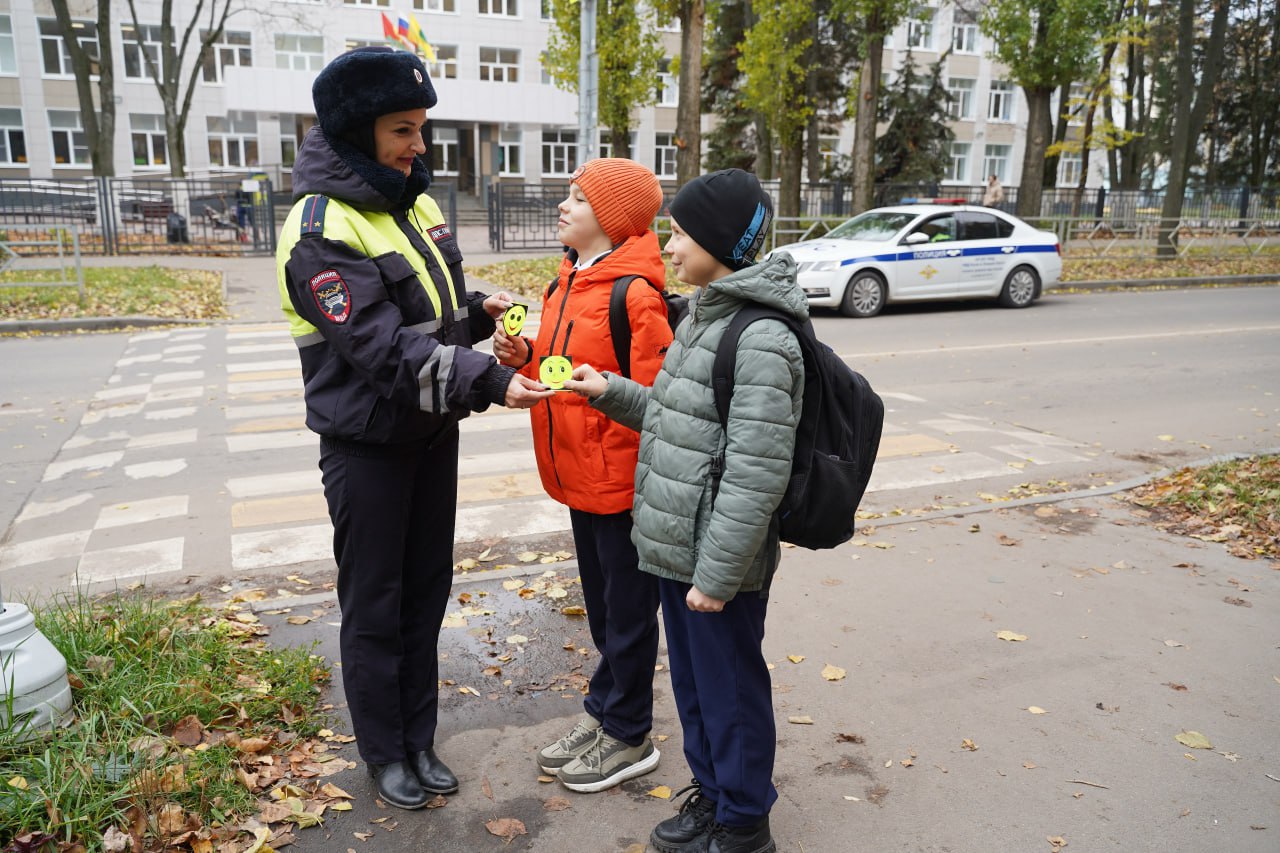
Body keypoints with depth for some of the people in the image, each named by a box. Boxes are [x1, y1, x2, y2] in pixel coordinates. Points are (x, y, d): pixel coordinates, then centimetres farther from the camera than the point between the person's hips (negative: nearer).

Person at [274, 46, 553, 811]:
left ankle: (420, 738, 33)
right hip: (367, 445, -7)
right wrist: (491, 383, -35)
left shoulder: (415, 203, 6)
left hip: (433, 433, 7)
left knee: (427, 592, 16)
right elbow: (385, 349, -27)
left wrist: (478, 311, -7)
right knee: (375, 606, 9)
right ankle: (384, 752, 29)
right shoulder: (322, 230, -19)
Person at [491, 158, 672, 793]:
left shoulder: (634, 296, -19)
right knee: (602, 606, 21)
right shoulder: (568, 285, 9)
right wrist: (526, 356, -2)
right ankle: (603, 712, 38)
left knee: (628, 612, 8)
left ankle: (628, 736, 25)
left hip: (622, 483, -9)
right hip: (581, 479, 9)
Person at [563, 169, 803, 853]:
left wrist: (717, 574, -21)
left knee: (730, 692, 9)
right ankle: (711, 797, 42)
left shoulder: (761, 340, -21)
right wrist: (611, 392, 6)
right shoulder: (702, 316, 10)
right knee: (691, 683, 22)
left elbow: (756, 474, -23)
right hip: (675, 546, 9)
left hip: (719, 562, -9)